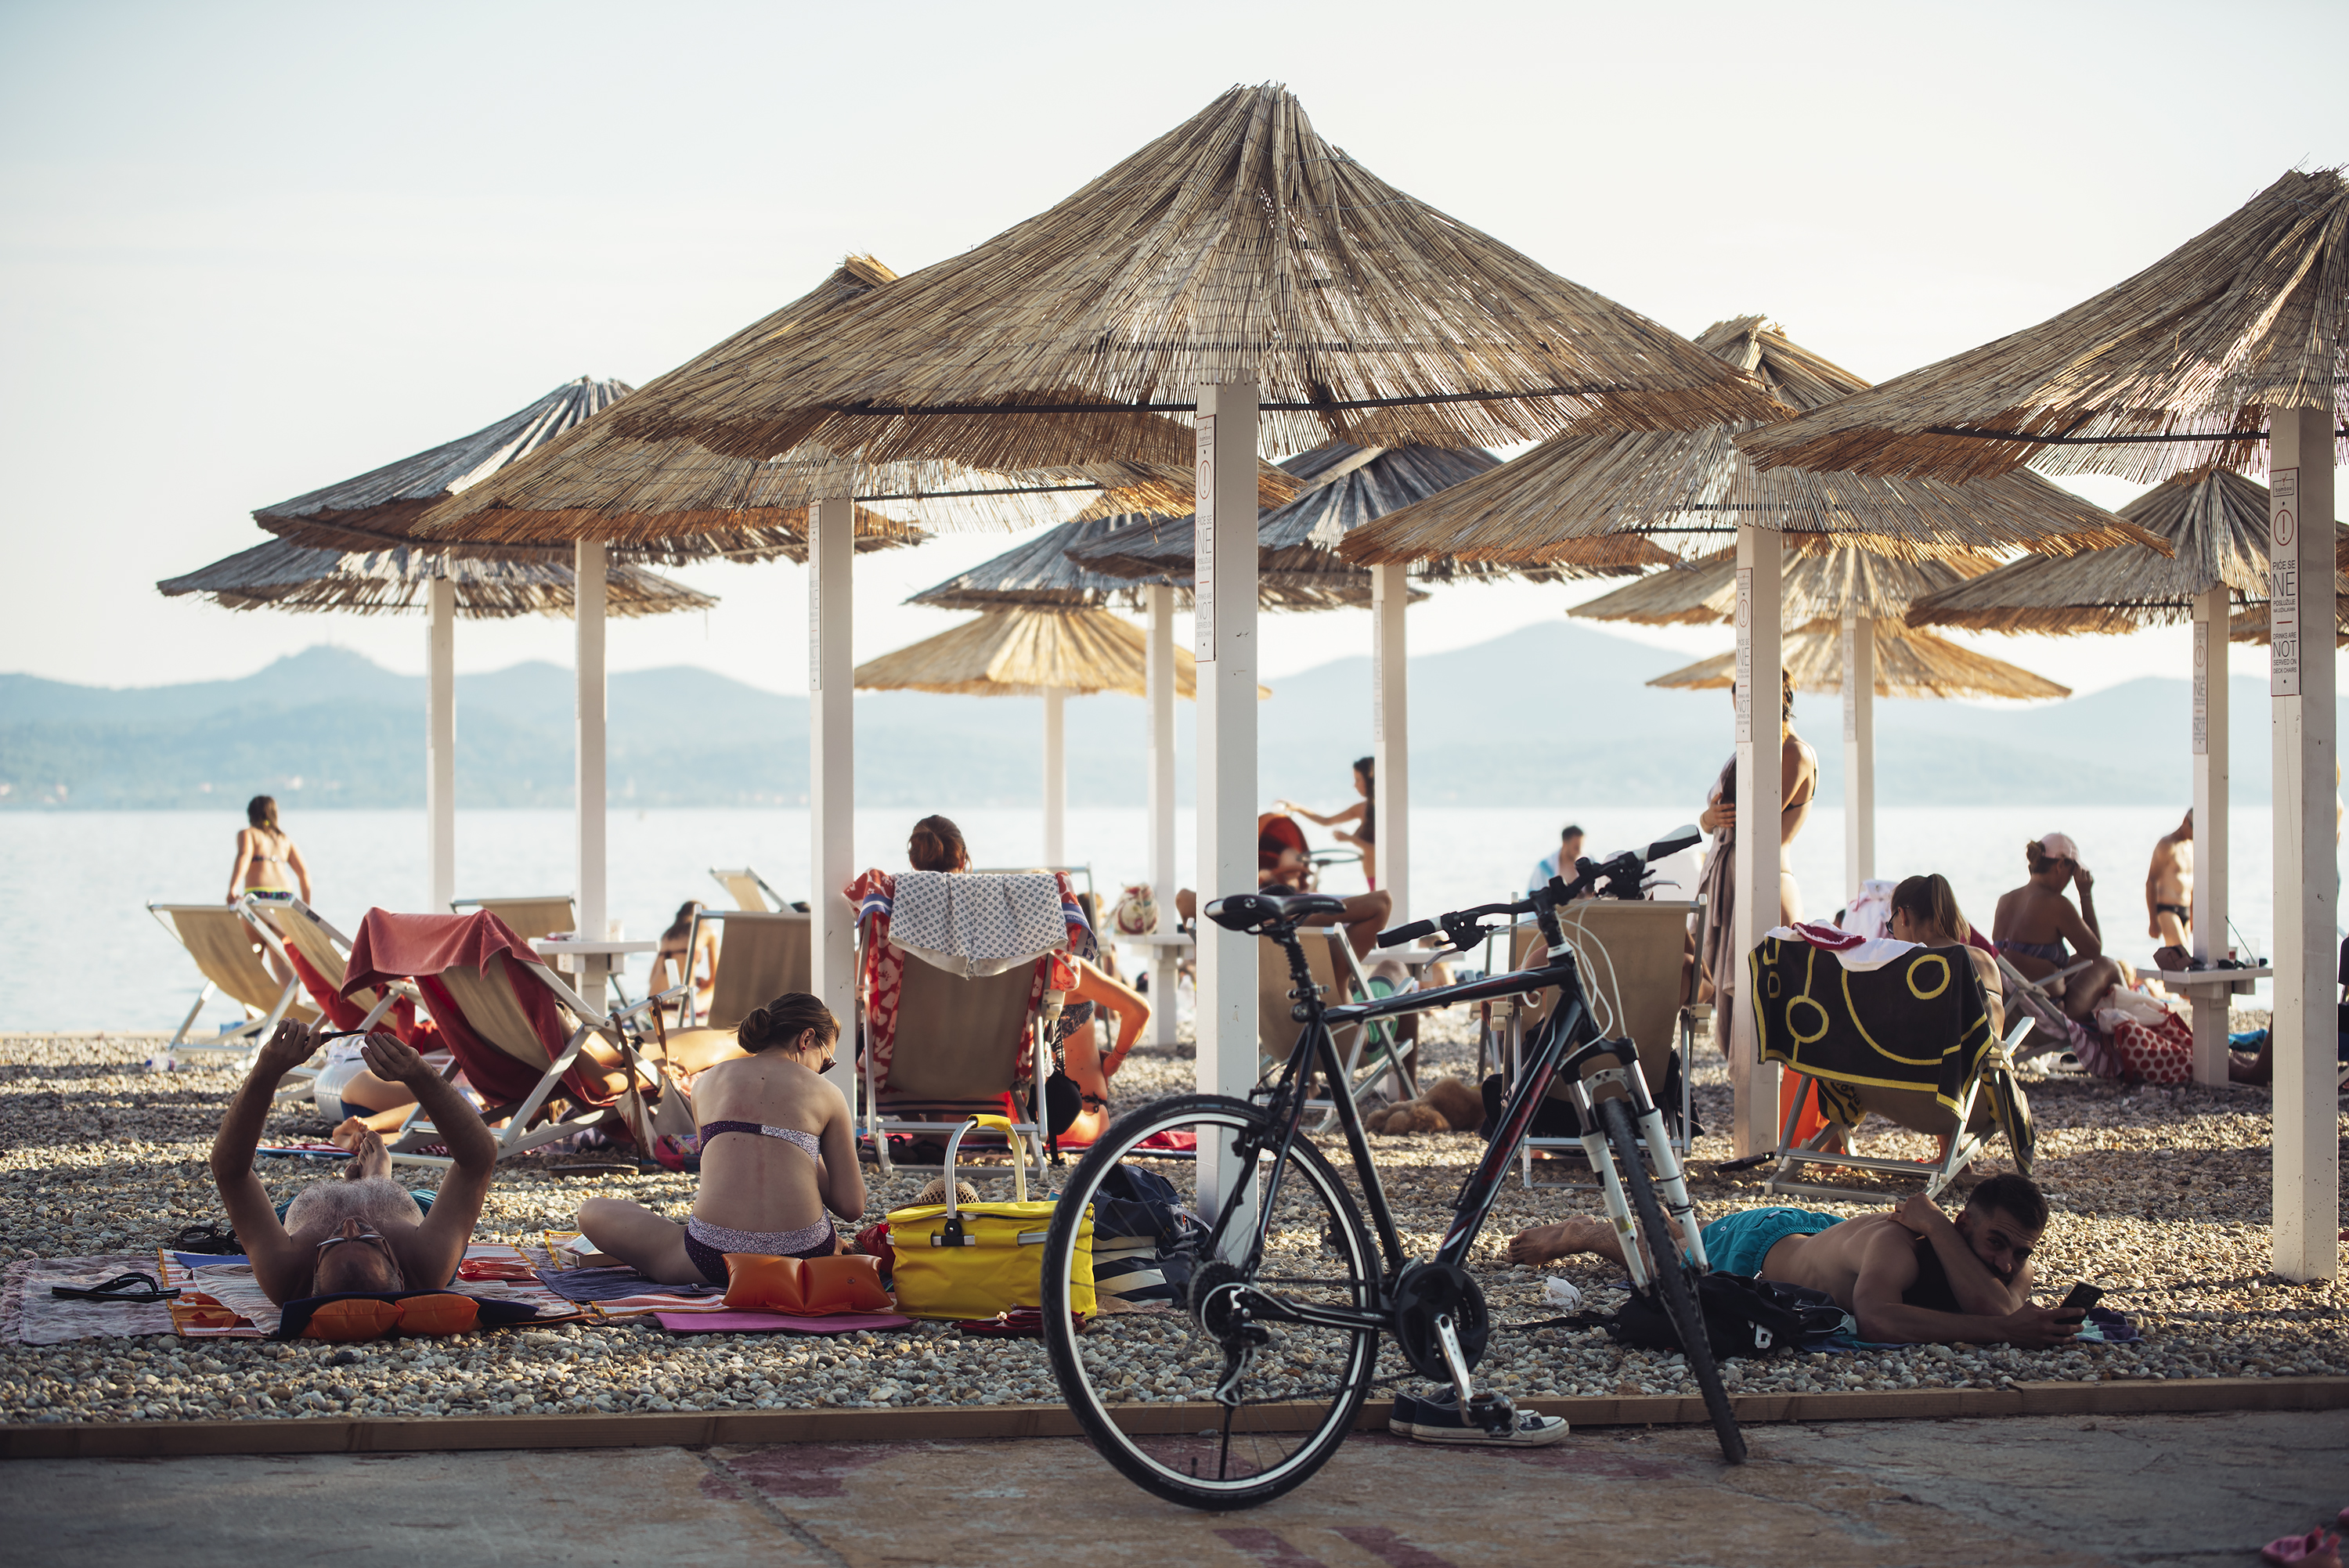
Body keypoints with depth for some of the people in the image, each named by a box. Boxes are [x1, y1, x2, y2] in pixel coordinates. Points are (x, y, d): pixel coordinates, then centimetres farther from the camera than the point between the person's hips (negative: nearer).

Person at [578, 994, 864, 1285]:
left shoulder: (708, 1082, 15)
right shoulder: (826, 1094, 9)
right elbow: (852, 1207, 8)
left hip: (711, 1260, -1)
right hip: (800, 1255, 1)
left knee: (592, 1212, 21)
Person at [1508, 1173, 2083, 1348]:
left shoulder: (2012, 1261, -32)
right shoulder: (1896, 1243, -50)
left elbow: (1997, 1310, -52)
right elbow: (1874, 1317, -69)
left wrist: (1936, 1225, -54)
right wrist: (2002, 1331, -72)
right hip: (1764, 1243, -5)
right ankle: (1583, 1232, 57)